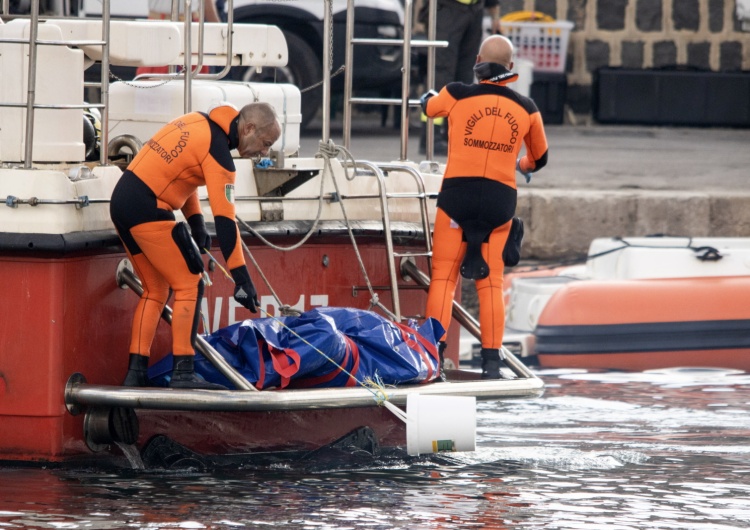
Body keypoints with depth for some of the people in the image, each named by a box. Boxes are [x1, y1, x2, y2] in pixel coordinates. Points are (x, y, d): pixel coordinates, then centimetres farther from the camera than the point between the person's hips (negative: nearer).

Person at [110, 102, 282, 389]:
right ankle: (182, 373, -9)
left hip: (122, 201, 9)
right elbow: (224, 218, -18)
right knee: (190, 285, -4)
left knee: (155, 290, 17)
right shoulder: (217, 151, -15)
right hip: (148, 210, -9)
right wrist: (241, 276, -17)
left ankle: (136, 373, 15)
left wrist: (195, 221, 15)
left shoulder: (202, 122, 12)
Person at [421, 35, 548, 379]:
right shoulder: (525, 109, 5)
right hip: (501, 197, 2)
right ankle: (491, 360, 7)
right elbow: (539, 158, 21)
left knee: (443, 275, 3)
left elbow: (429, 107, 22)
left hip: (457, 193, -2)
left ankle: (433, 353, -7)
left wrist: (429, 96, 47)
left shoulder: (457, 95, -3)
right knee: (491, 280, 9)